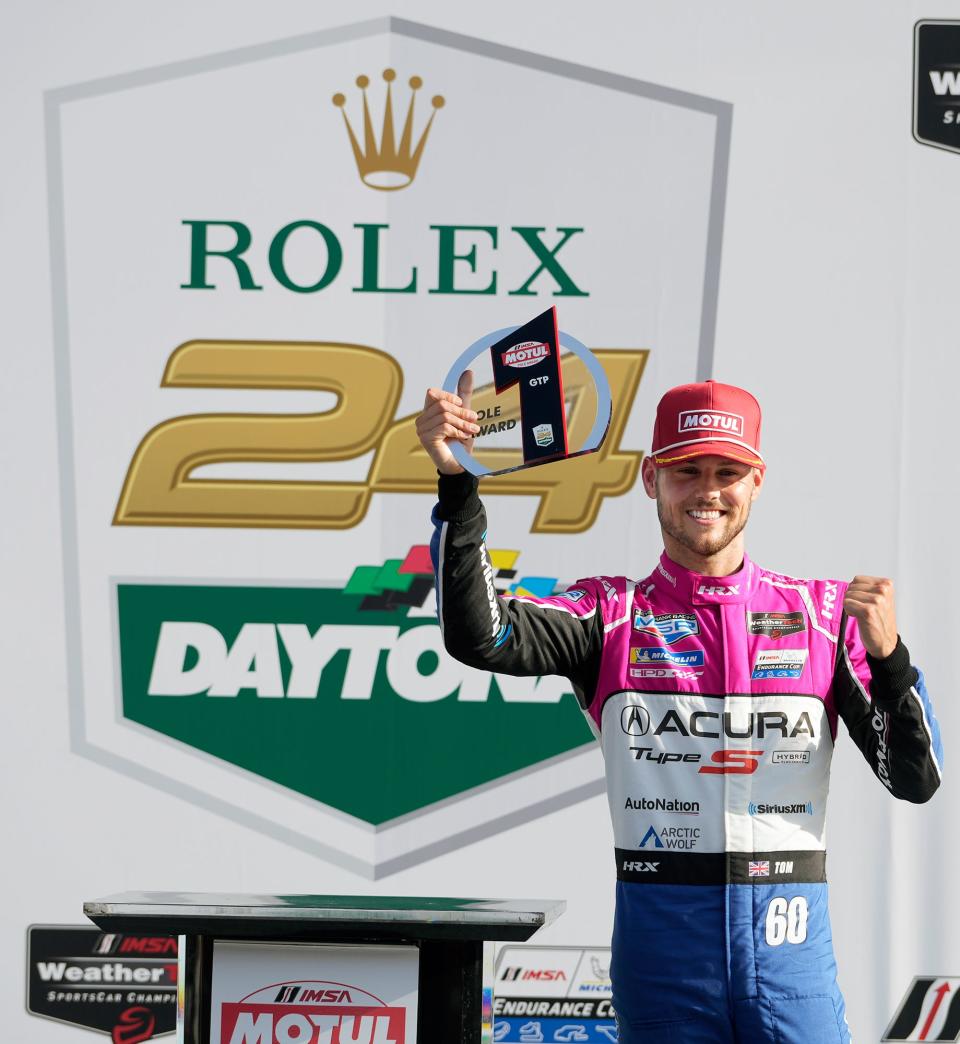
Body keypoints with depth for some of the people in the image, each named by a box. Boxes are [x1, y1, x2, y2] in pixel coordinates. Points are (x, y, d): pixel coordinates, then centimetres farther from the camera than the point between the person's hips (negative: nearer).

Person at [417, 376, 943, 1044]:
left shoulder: (825, 613, 7)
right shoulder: (612, 613, 5)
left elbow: (916, 781, 3)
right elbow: (479, 635, -12)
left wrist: (888, 656, -14)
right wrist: (457, 483, -22)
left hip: (789, 941, 1)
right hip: (662, 937, 0)